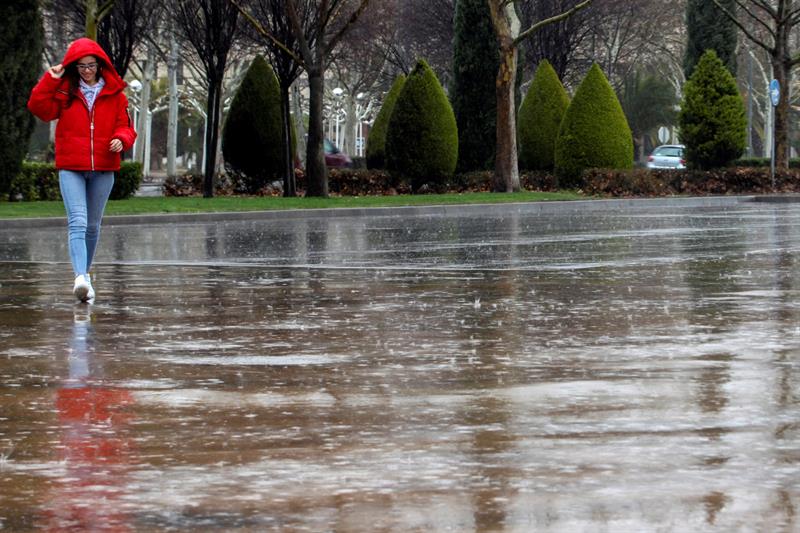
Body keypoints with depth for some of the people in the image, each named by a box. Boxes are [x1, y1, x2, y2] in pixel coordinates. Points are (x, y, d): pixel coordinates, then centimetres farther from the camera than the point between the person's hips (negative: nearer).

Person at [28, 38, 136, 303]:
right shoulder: (64, 91, 2)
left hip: (103, 168, 2)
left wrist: (121, 139, -14)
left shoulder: (115, 93, 4)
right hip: (71, 167, -2)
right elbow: (39, 108, -8)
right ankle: (81, 278, -28)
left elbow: (125, 126, 7)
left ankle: (85, 271, 30)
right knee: (77, 222, -16)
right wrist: (50, 80, -15)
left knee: (93, 225, 13)